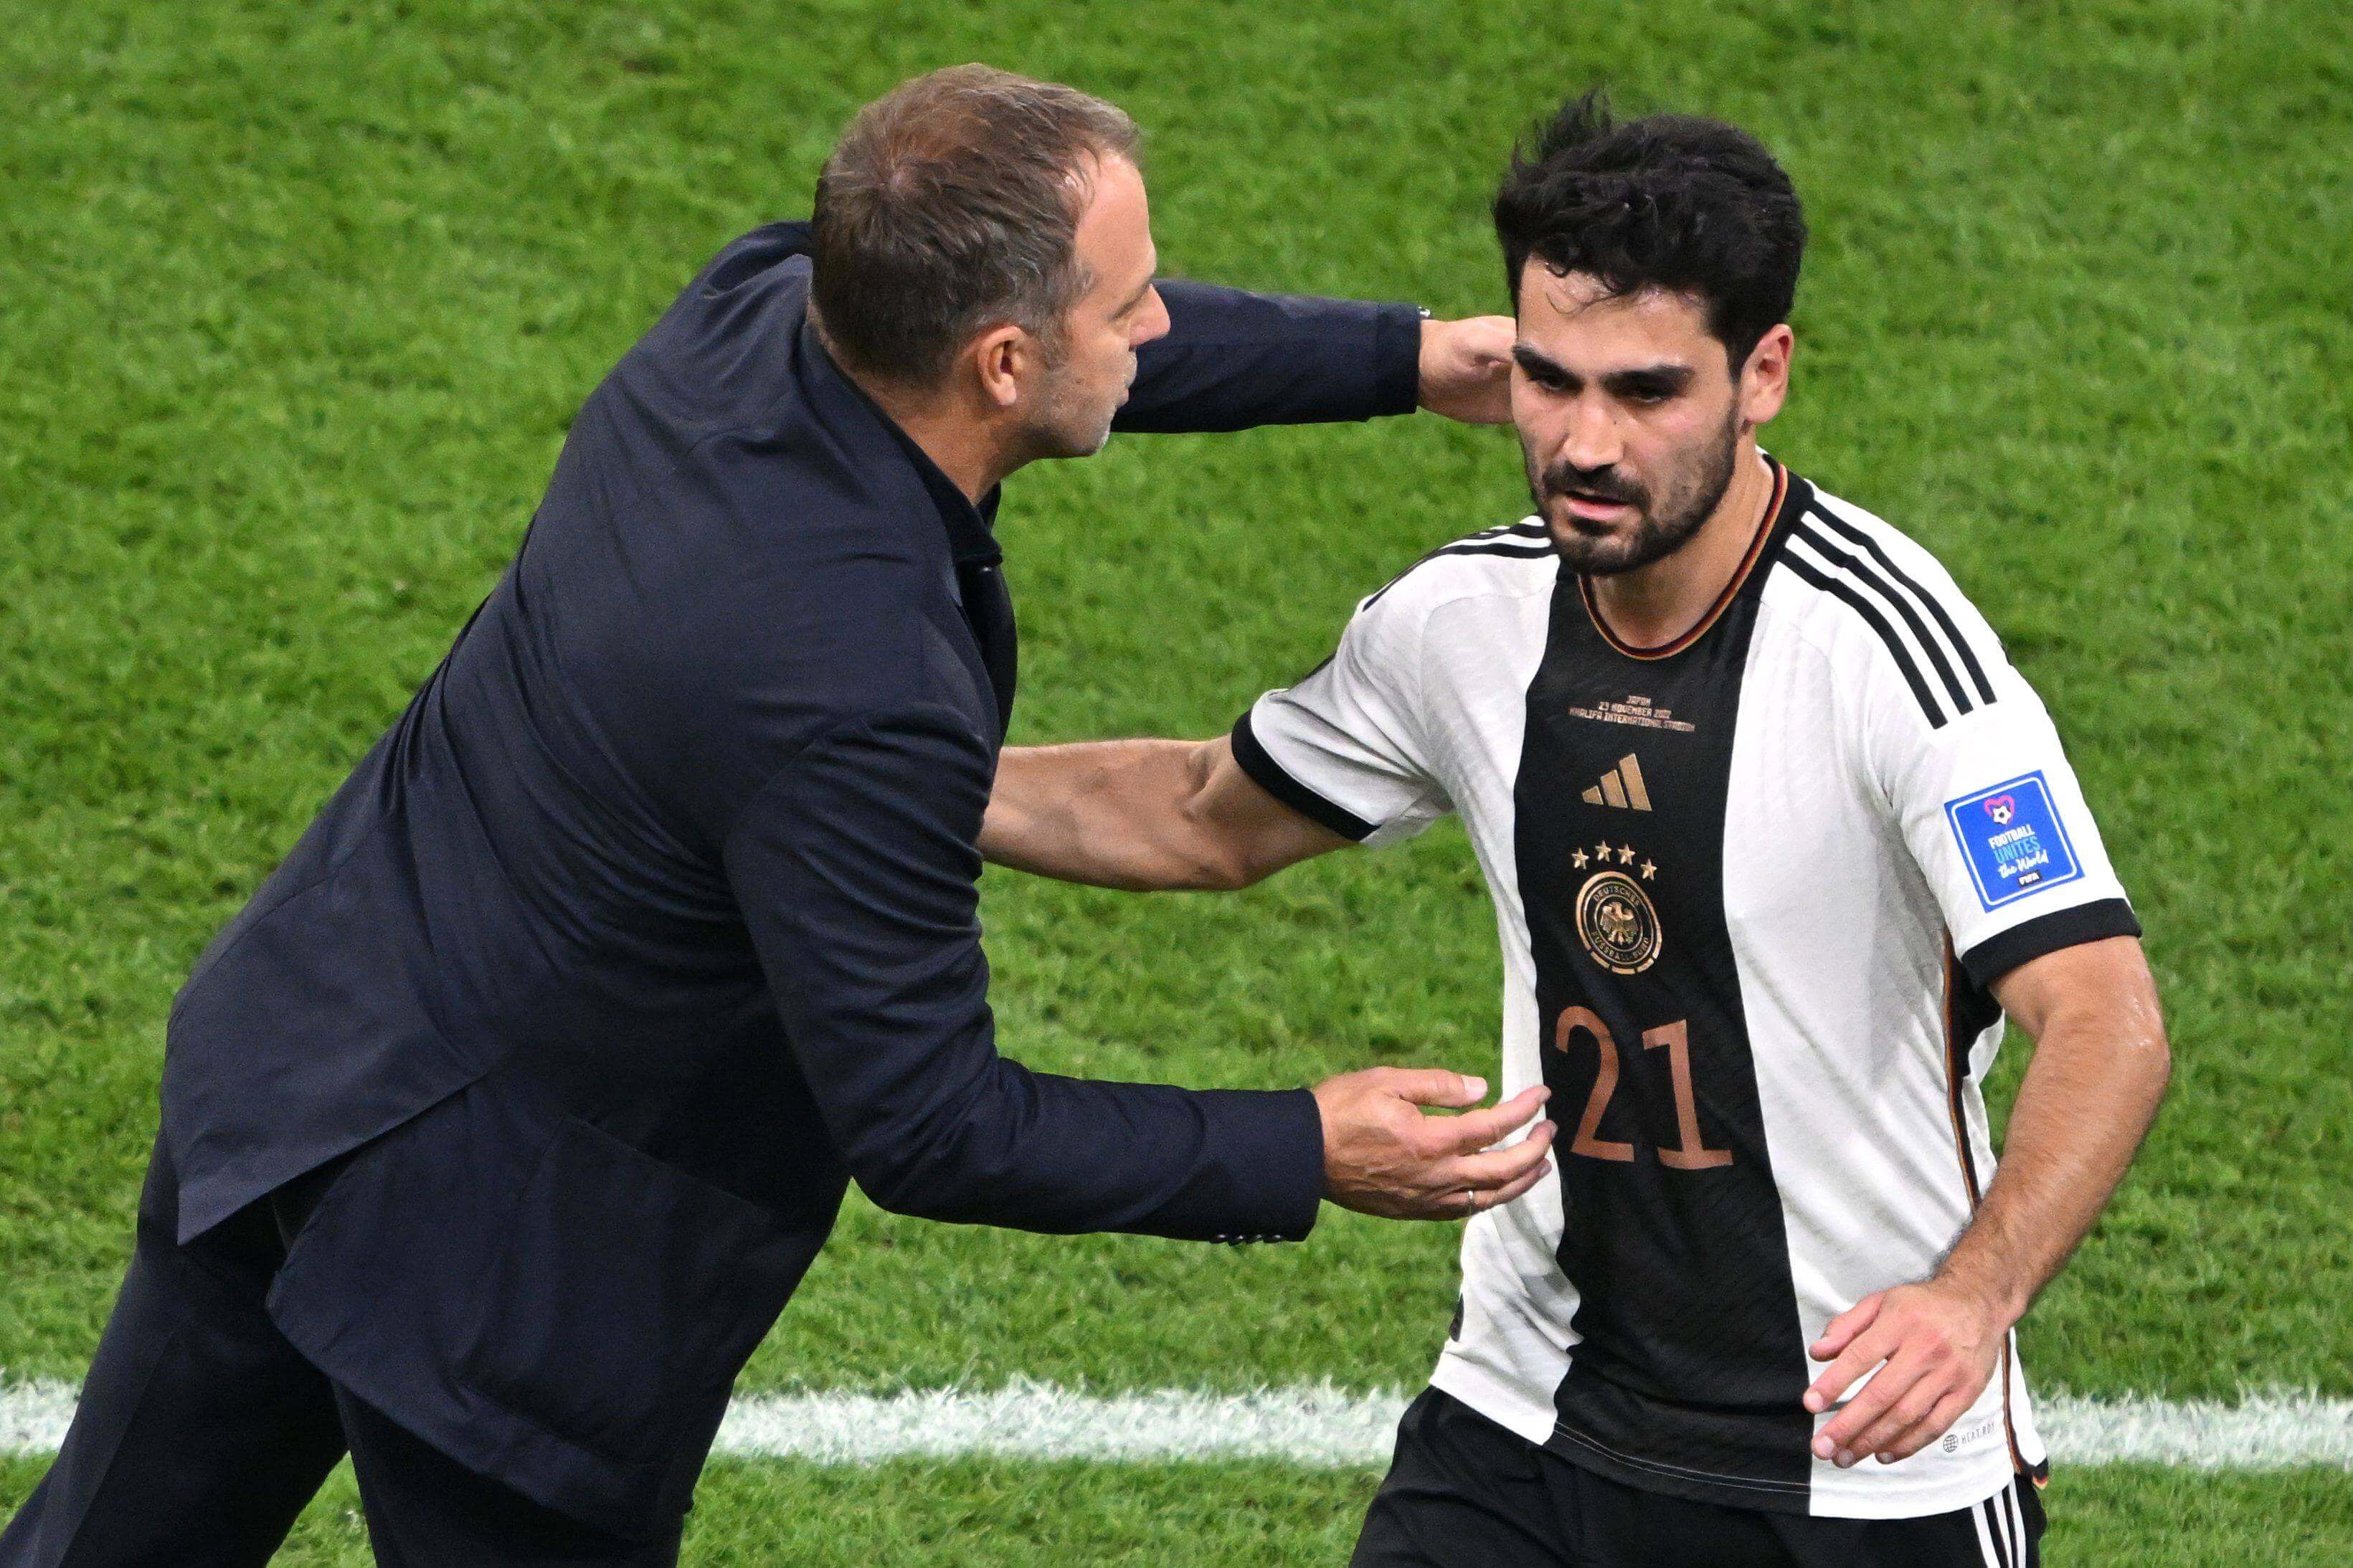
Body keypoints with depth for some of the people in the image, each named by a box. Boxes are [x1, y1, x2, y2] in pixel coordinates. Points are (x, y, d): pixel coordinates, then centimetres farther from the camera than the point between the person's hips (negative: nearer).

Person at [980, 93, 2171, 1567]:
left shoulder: (1884, 643, -20)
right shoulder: (1464, 617, -1)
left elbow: (2107, 1022, -28)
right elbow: (1214, 819, 19)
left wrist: (1973, 1295, -45)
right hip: (1526, 1432, 4)